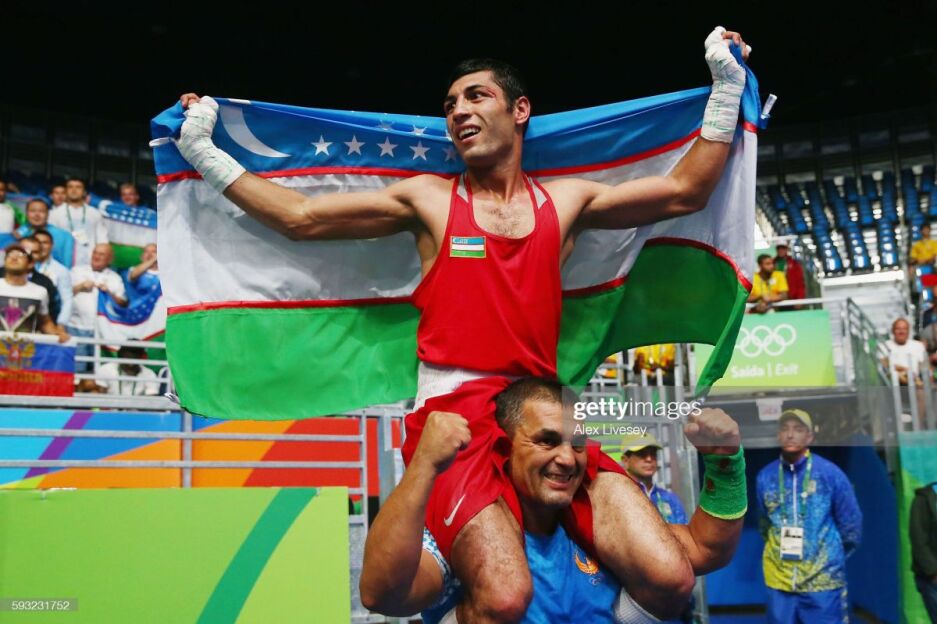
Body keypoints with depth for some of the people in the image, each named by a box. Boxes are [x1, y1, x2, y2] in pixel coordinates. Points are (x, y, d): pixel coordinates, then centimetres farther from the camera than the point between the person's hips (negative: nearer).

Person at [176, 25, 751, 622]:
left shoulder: (565, 199, 16)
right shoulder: (428, 199, 11)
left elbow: (686, 191, 19)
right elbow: (300, 217, 13)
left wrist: (726, 87, 19)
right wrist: (204, 152, 13)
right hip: (455, 416, -2)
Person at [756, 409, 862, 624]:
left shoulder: (829, 473, -6)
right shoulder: (766, 477, 2)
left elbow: (850, 523, 4)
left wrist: (833, 555, 12)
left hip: (823, 580, -3)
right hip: (779, 580, 3)